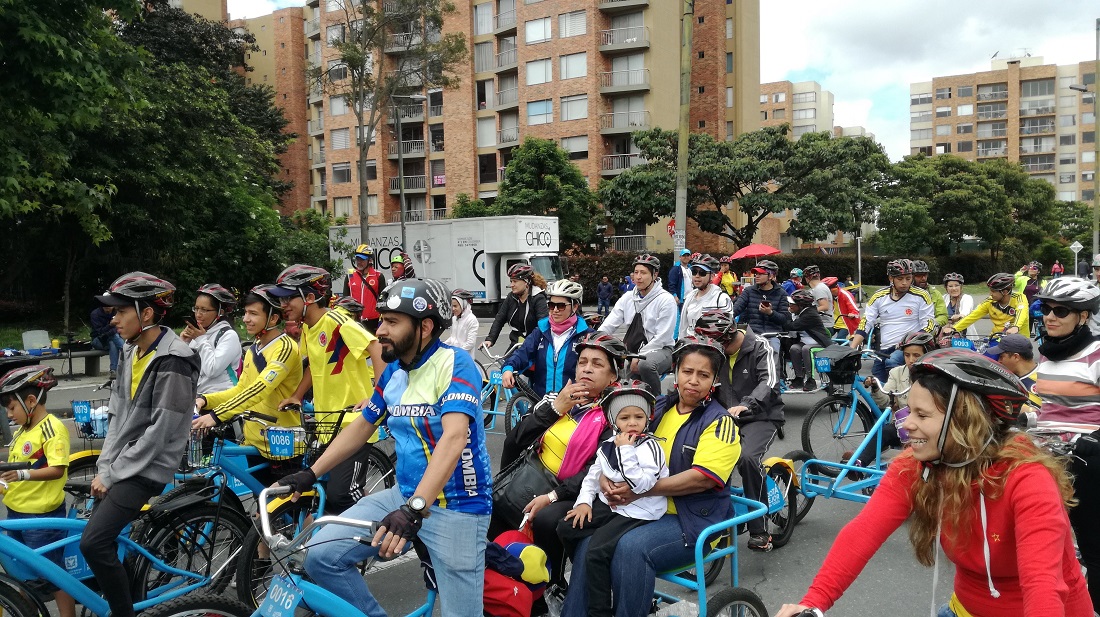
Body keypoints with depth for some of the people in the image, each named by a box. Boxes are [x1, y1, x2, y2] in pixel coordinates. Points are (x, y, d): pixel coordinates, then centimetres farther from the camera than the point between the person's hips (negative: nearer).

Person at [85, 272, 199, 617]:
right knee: (102, 541, 10)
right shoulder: (132, 353, 8)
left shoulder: (173, 363, -19)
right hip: (120, 466, 8)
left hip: (147, 469, -8)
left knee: (94, 542, -16)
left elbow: (159, 432, -20)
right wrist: (103, 468, 2)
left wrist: (112, 475, -14)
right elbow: (117, 416, 11)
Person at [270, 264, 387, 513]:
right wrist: (296, 396, 11)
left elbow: (378, 350, -26)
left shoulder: (336, 322, -17)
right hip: (326, 423, 9)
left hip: (353, 422, -8)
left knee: (341, 494, -14)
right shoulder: (307, 328, 9)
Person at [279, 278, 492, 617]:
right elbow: (361, 426, 18)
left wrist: (414, 509, -40)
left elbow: (454, 437, -30)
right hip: (404, 495, 7)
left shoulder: (454, 363, -17)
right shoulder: (392, 371, 6)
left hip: (457, 506, -6)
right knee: (321, 555, -5)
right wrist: (310, 474, 13)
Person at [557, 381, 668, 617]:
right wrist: (584, 501, 2)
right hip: (608, 504, 8)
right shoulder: (609, 445, 8)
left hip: (637, 512, -8)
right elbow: (593, 475, 16)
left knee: (597, 551, -21)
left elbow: (640, 484, -27)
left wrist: (626, 450, -26)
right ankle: (582, 577, 25)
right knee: (565, 528, 5)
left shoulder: (650, 447, -14)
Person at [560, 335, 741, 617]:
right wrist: (606, 478, -11)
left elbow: (703, 477, -18)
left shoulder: (720, 421, -5)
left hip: (697, 521, -5)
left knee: (631, 547, -31)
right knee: (589, 542, -19)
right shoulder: (658, 408, 10)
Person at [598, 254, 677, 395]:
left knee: (645, 365, -37)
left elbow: (662, 338, -13)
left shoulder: (666, 300, -8)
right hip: (631, 350, 5)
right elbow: (608, 325, -1)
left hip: (659, 349, -5)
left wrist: (639, 357, -18)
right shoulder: (627, 298, 8)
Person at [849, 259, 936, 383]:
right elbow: (864, 325, 0)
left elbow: (929, 325, -5)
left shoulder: (921, 296, -4)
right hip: (883, 351, 4)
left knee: (892, 362, -35)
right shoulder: (879, 296, 2)